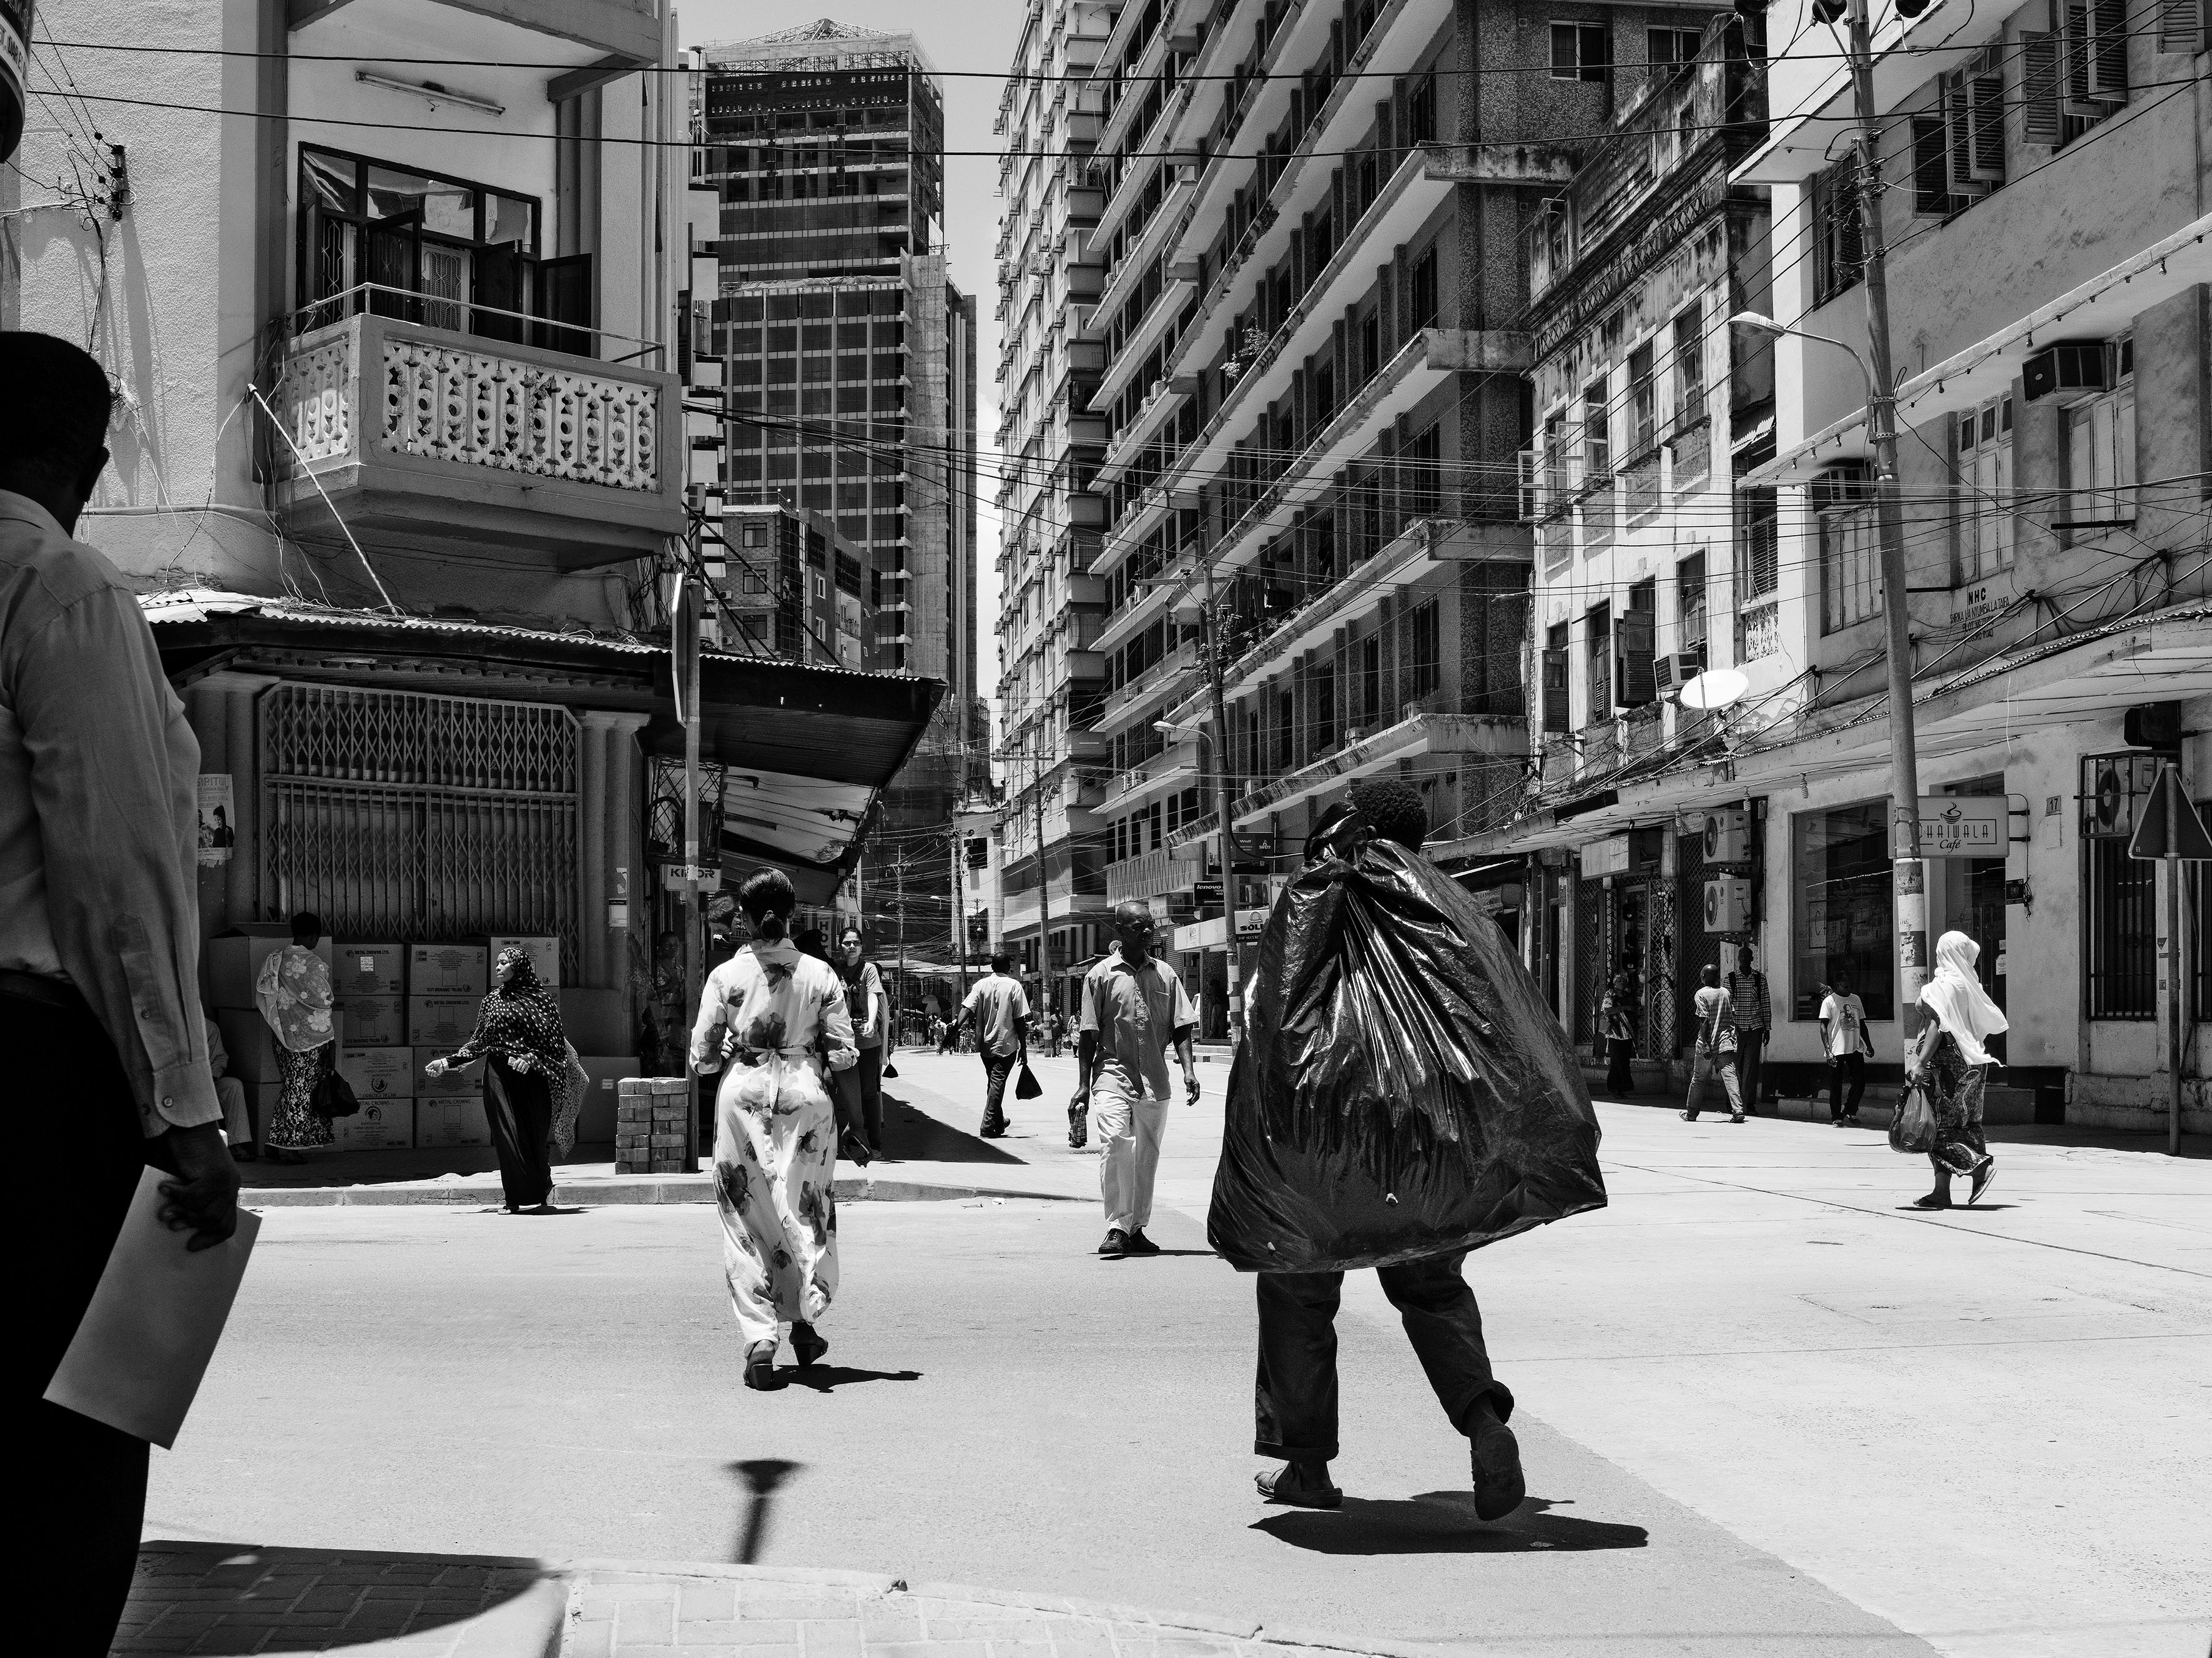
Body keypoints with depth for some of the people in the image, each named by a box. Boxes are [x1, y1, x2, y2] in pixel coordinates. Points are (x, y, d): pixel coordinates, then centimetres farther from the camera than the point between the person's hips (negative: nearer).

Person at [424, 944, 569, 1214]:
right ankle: (520, 1198, -8)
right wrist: (447, 1062, 9)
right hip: (499, 1074, 2)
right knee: (508, 1134, -8)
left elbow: (553, 1042, -1)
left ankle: (541, 1192, 13)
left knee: (535, 1133, -2)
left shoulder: (542, 998, 3)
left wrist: (532, 1058, -17)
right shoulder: (492, 1000, 13)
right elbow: (479, 1042, 15)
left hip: (531, 1074, -2)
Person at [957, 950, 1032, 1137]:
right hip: (1006, 1044, -4)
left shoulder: (981, 984, 2)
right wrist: (1023, 1046, -2)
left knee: (992, 1082, 18)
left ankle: (999, 1122, 31)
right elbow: (1020, 1019, -8)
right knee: (997, 1083, -4)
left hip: (985, 1044, 4)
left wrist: (955, 1029, -19)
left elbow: (967, 1008, -12)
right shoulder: (1014, 986, -7)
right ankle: (988, 1125, -11)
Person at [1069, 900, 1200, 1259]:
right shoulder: (1100, 975, 1)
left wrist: (1189, 1069, -6)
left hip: (1155, 1080, 3)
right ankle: (1116, 1227, -19)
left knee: (1147, 1154, 8)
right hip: (1114, 1073, -3)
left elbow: (1180, 1026, 8)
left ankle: (1136, 1229, 18)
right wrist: (1083, 1085, -1)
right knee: (1115, 1142, -20)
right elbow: (1088, 1035, 2)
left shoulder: (1165, 974, 9)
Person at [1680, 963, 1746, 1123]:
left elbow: (1704, 1021, -13)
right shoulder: (1726, 993, 9)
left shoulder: (1701, 994, -5)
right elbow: (1733, 1017, 9)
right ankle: (1738, 1110, -22)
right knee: (1730, 1075, -6)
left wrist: (1705, 1044, -16)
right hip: (1726, 1041, 3)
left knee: (1698, 1078, 9)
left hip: (1708, 1045, -3)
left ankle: (1691, 1114, 20)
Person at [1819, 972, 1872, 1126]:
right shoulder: (1829, 1001, -3)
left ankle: (1850, 1111, 17)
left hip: (1856, 1049, 4)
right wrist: (1828, 1051, -17)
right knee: (1835, 1086, 0)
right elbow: (1824, 1027, -8)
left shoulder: (1856, 1000, 14)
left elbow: (1862, 1024, 21)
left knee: (1860, 1081, -2)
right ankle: (1837, 1117, 10)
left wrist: (1869, 1045, 14)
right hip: (1836, 1050, -4)